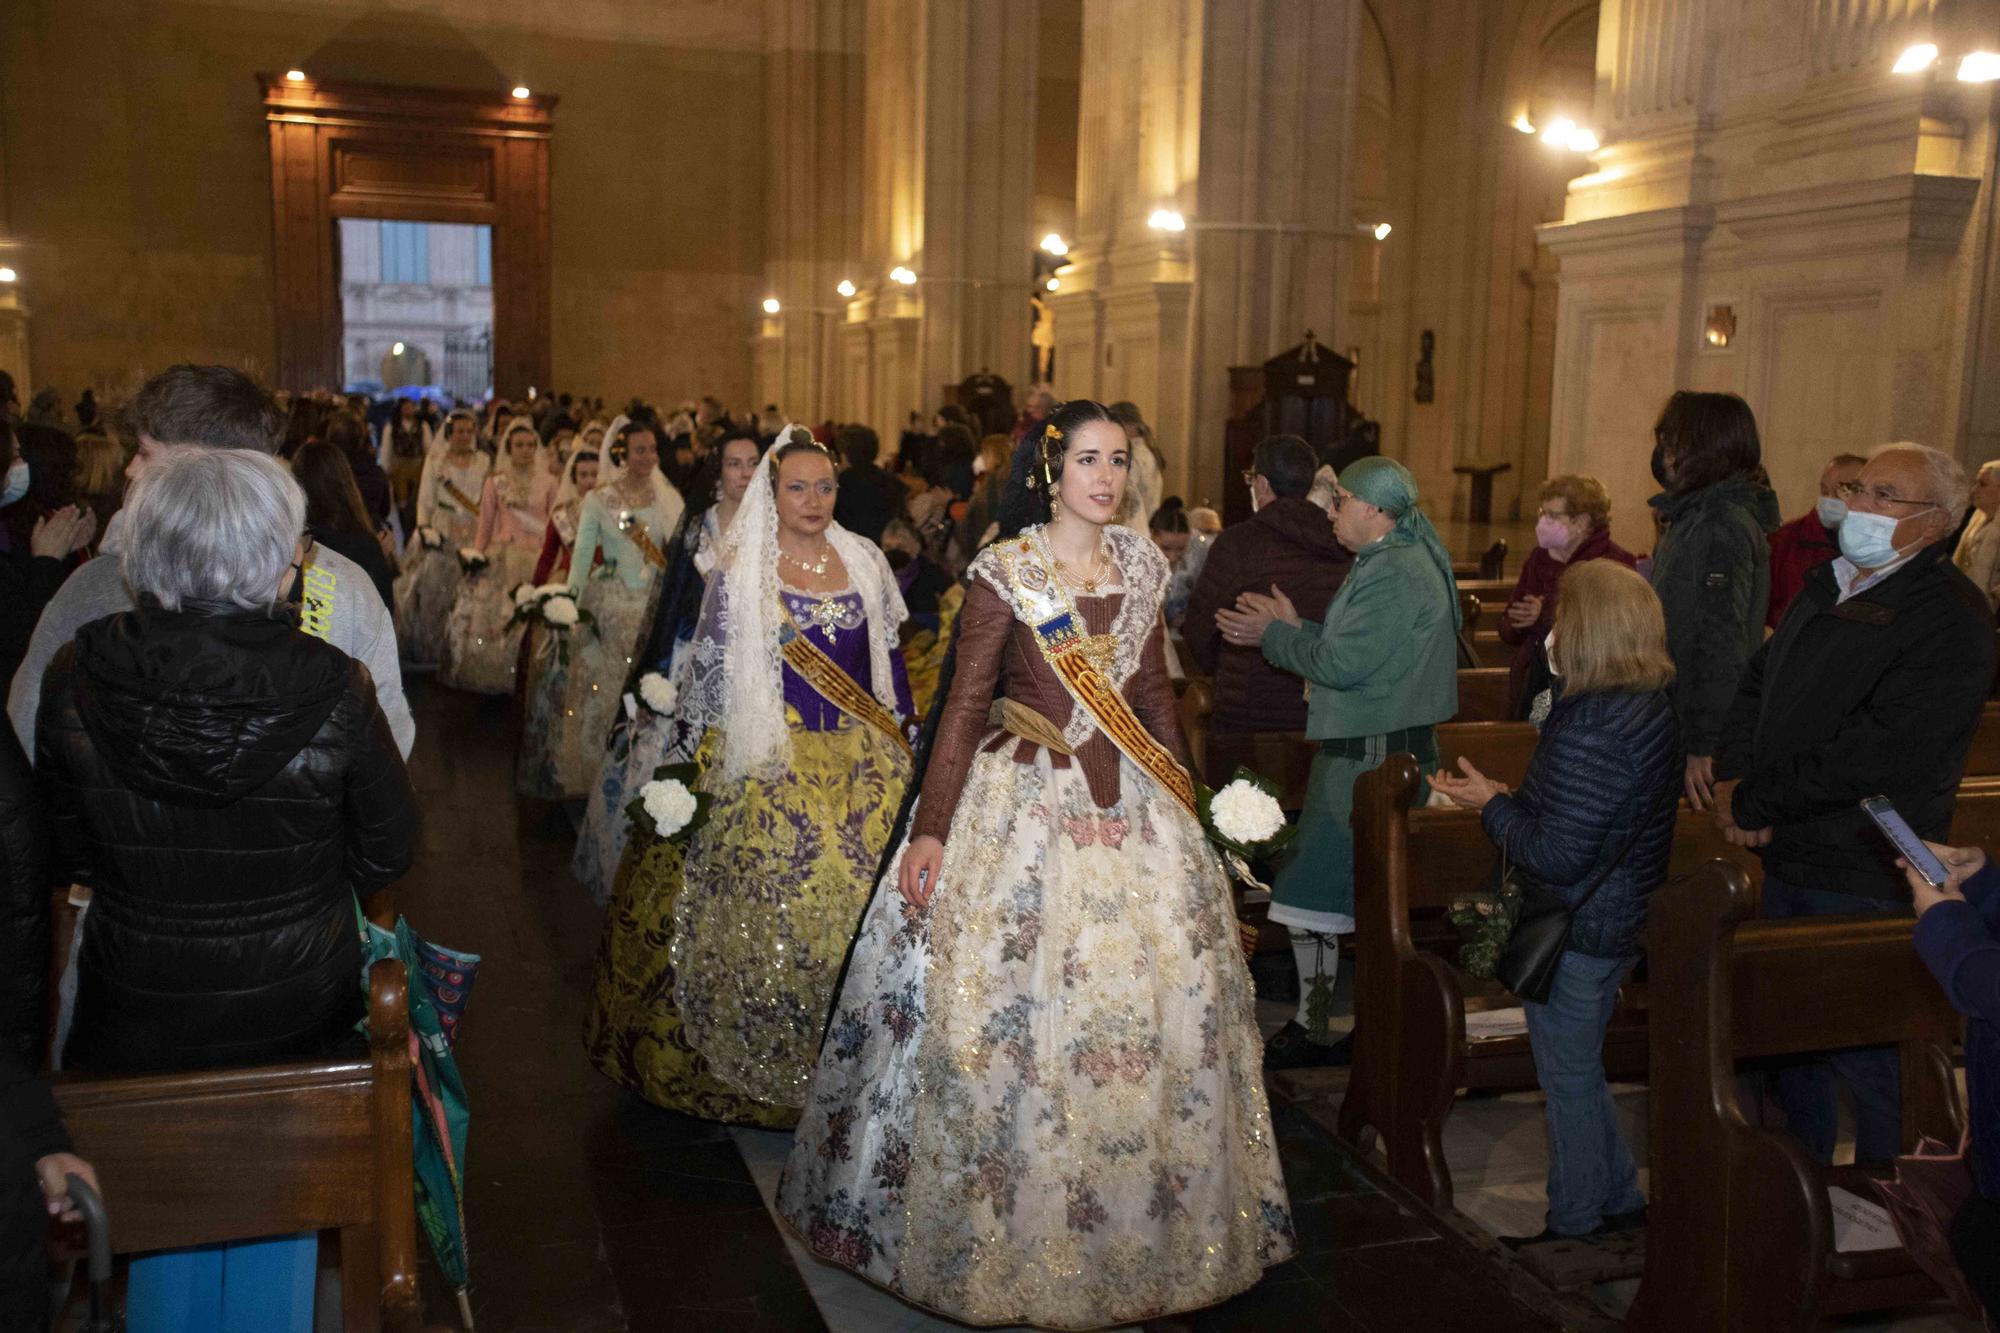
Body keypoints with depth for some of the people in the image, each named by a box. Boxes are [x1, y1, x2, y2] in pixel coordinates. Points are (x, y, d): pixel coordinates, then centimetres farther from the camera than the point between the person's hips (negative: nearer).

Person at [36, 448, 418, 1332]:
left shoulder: (76, 679, -17)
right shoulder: (331, 688, -23)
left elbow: (64, 854, -3)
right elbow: (387, 853, -10)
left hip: (136, 1012, 1)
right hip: (294, 1010, -1)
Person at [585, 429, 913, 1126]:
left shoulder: (865, 562, 8)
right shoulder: (741, 568, -3)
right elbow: (710, 671, -3)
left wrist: (900, 740, 12)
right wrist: (706, 765, -6)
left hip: (862, 764, 4)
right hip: (770, 763, -4)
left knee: (864, 898, 3)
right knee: (768, 904, -2)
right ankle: (759, 1064, 16)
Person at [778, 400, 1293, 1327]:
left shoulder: (1141, 565, 7)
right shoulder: (1004, 573, -7)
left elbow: (1154, 690, 14)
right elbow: (963, 704, -9)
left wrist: (1185, 796, 11)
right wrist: (930, 831, -13)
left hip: (1130, 803, 5)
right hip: (1022, 801, -5)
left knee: (1157, 1000, 7)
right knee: (1010, 1007, 0)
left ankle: (1137, 1221, 26)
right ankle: (1008, 1227, 21)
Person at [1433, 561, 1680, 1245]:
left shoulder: (1591, 729, -29)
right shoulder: (1654, 707, 2)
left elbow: (1555, 857, -28)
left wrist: (1491, 805, -15)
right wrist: (1508, 799, 8)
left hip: (1576, 931, -9)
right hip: (1622, 920, 9)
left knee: (1569, 1079, 8)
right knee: (1580, 1069, 24)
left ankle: (1574, 1224, 25)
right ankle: (1621, 1200, 37)